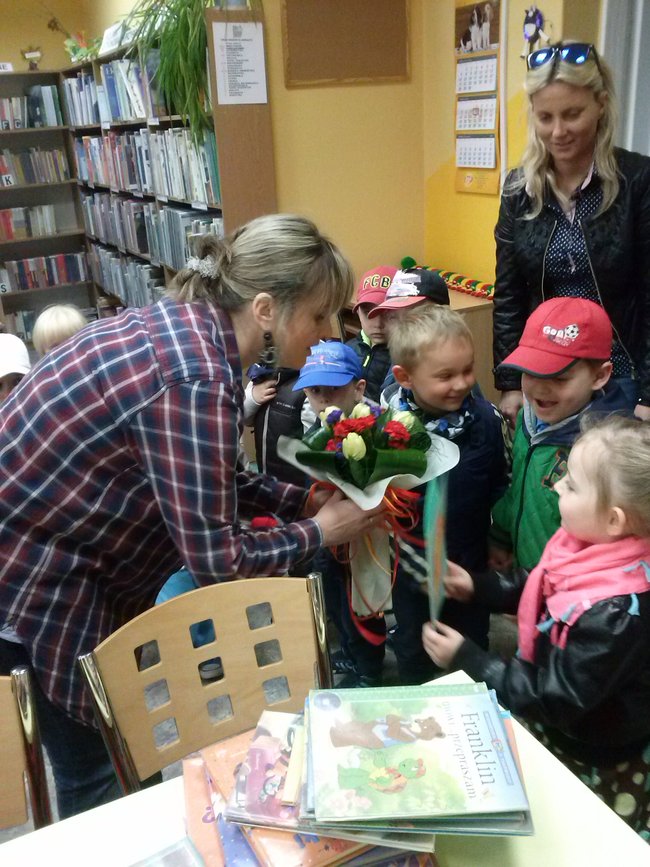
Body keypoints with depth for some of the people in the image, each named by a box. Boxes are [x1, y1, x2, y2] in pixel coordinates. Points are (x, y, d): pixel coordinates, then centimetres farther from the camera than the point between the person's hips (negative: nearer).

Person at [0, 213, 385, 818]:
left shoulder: (186, 327, -1)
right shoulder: (195, 375, -29)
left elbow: (209, 480, 10)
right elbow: (215, 558, -24)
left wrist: (305, 500, 3)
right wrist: (319, 532, -10)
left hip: (49, 549, 9)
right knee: (98, 778, 10)